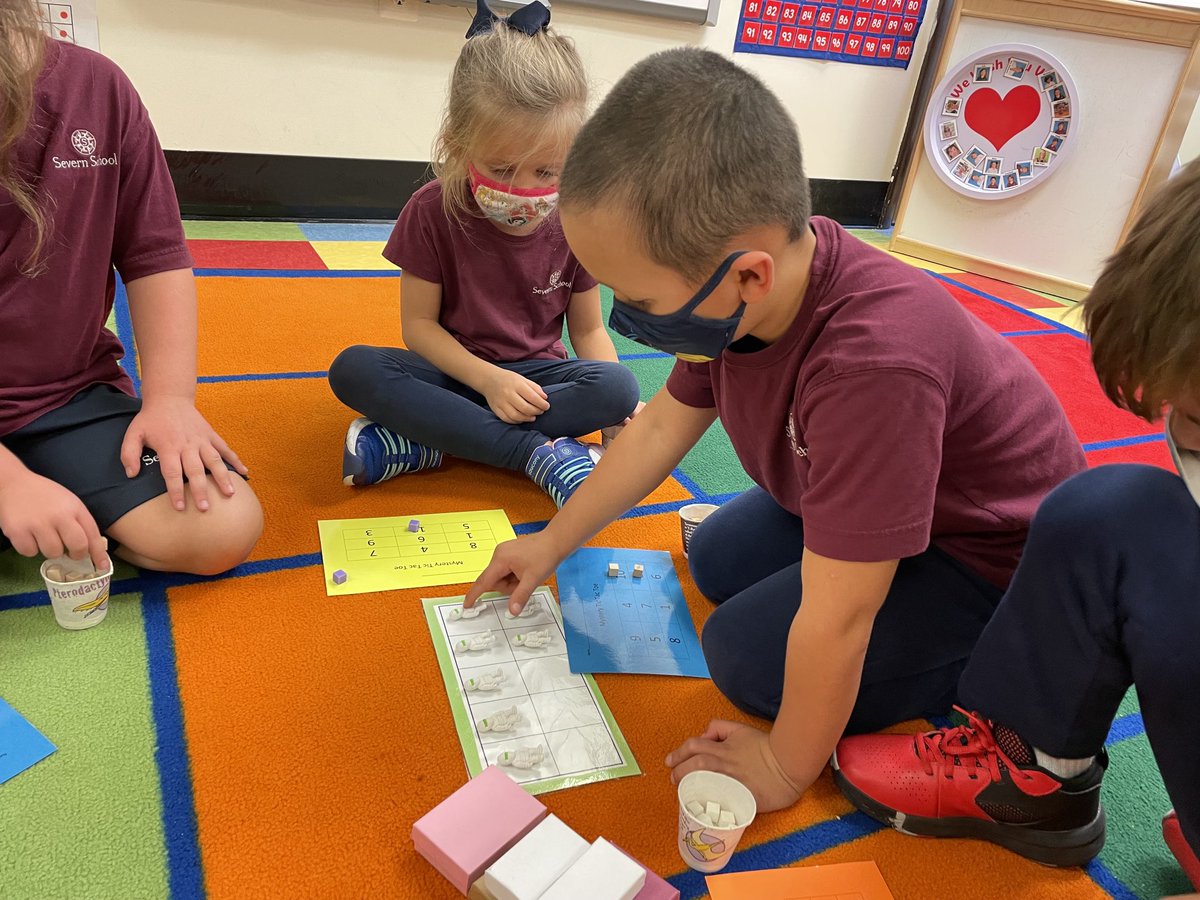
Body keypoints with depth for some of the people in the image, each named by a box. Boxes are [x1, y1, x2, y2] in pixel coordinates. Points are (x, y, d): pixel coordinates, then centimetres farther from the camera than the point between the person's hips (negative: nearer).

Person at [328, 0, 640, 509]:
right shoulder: (432, 212, -12)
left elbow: (588, 329, -1)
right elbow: (419, 323, -9)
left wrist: (617, 406, -20)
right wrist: (487, 379, -24)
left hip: (538, 375, 1)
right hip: (457, 371, 0)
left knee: (617, 388, -29)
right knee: (353, 370, -28)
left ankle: (422, 443, -27)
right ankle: (539, 452, -30)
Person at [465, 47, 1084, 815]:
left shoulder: (872, 367, -44)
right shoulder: (753, 284, -18)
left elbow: (834, 622, -35)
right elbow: (663, 426, -2)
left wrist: (786, 769, -19)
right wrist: (551, 544, 5)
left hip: (995, 547, -7)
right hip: (872, 494, 8)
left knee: (749, 655, -11)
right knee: (717, 563, 13)